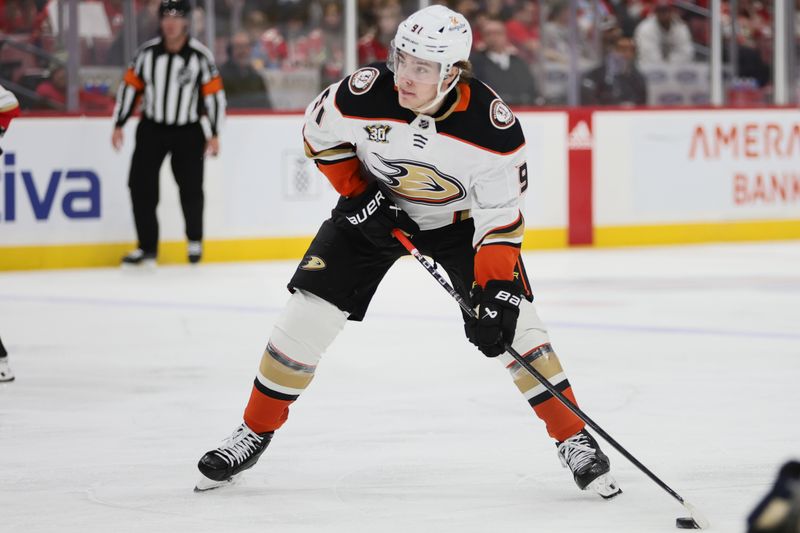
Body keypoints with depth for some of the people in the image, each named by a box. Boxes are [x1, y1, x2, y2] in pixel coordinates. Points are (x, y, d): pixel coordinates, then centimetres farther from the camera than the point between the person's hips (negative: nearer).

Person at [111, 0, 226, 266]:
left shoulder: (200, 55, -10)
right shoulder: (147, 52, -4)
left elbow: (214, 94, -6)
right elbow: (130, 86, 4)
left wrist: (214, 134, -7)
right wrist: (118, 126, 2)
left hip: (187, 132, -2)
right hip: (152, 128, 2)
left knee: (191, 188, -2)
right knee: (141, 186, -6)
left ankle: (195, 241, 22)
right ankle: (147, 247, 3)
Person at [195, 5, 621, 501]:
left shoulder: (494, 126, -32)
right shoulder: (366, 93, -29)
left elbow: (500, 216, -24)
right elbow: (320, 132, -6)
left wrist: (497, 290, -32)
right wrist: (358, 192, -14)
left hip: (459, 217, -1)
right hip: (375, 207, 1)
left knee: (514, 323, -14)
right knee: (309, 313, -8)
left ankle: (574, 439, -1)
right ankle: (255, 432, 9)